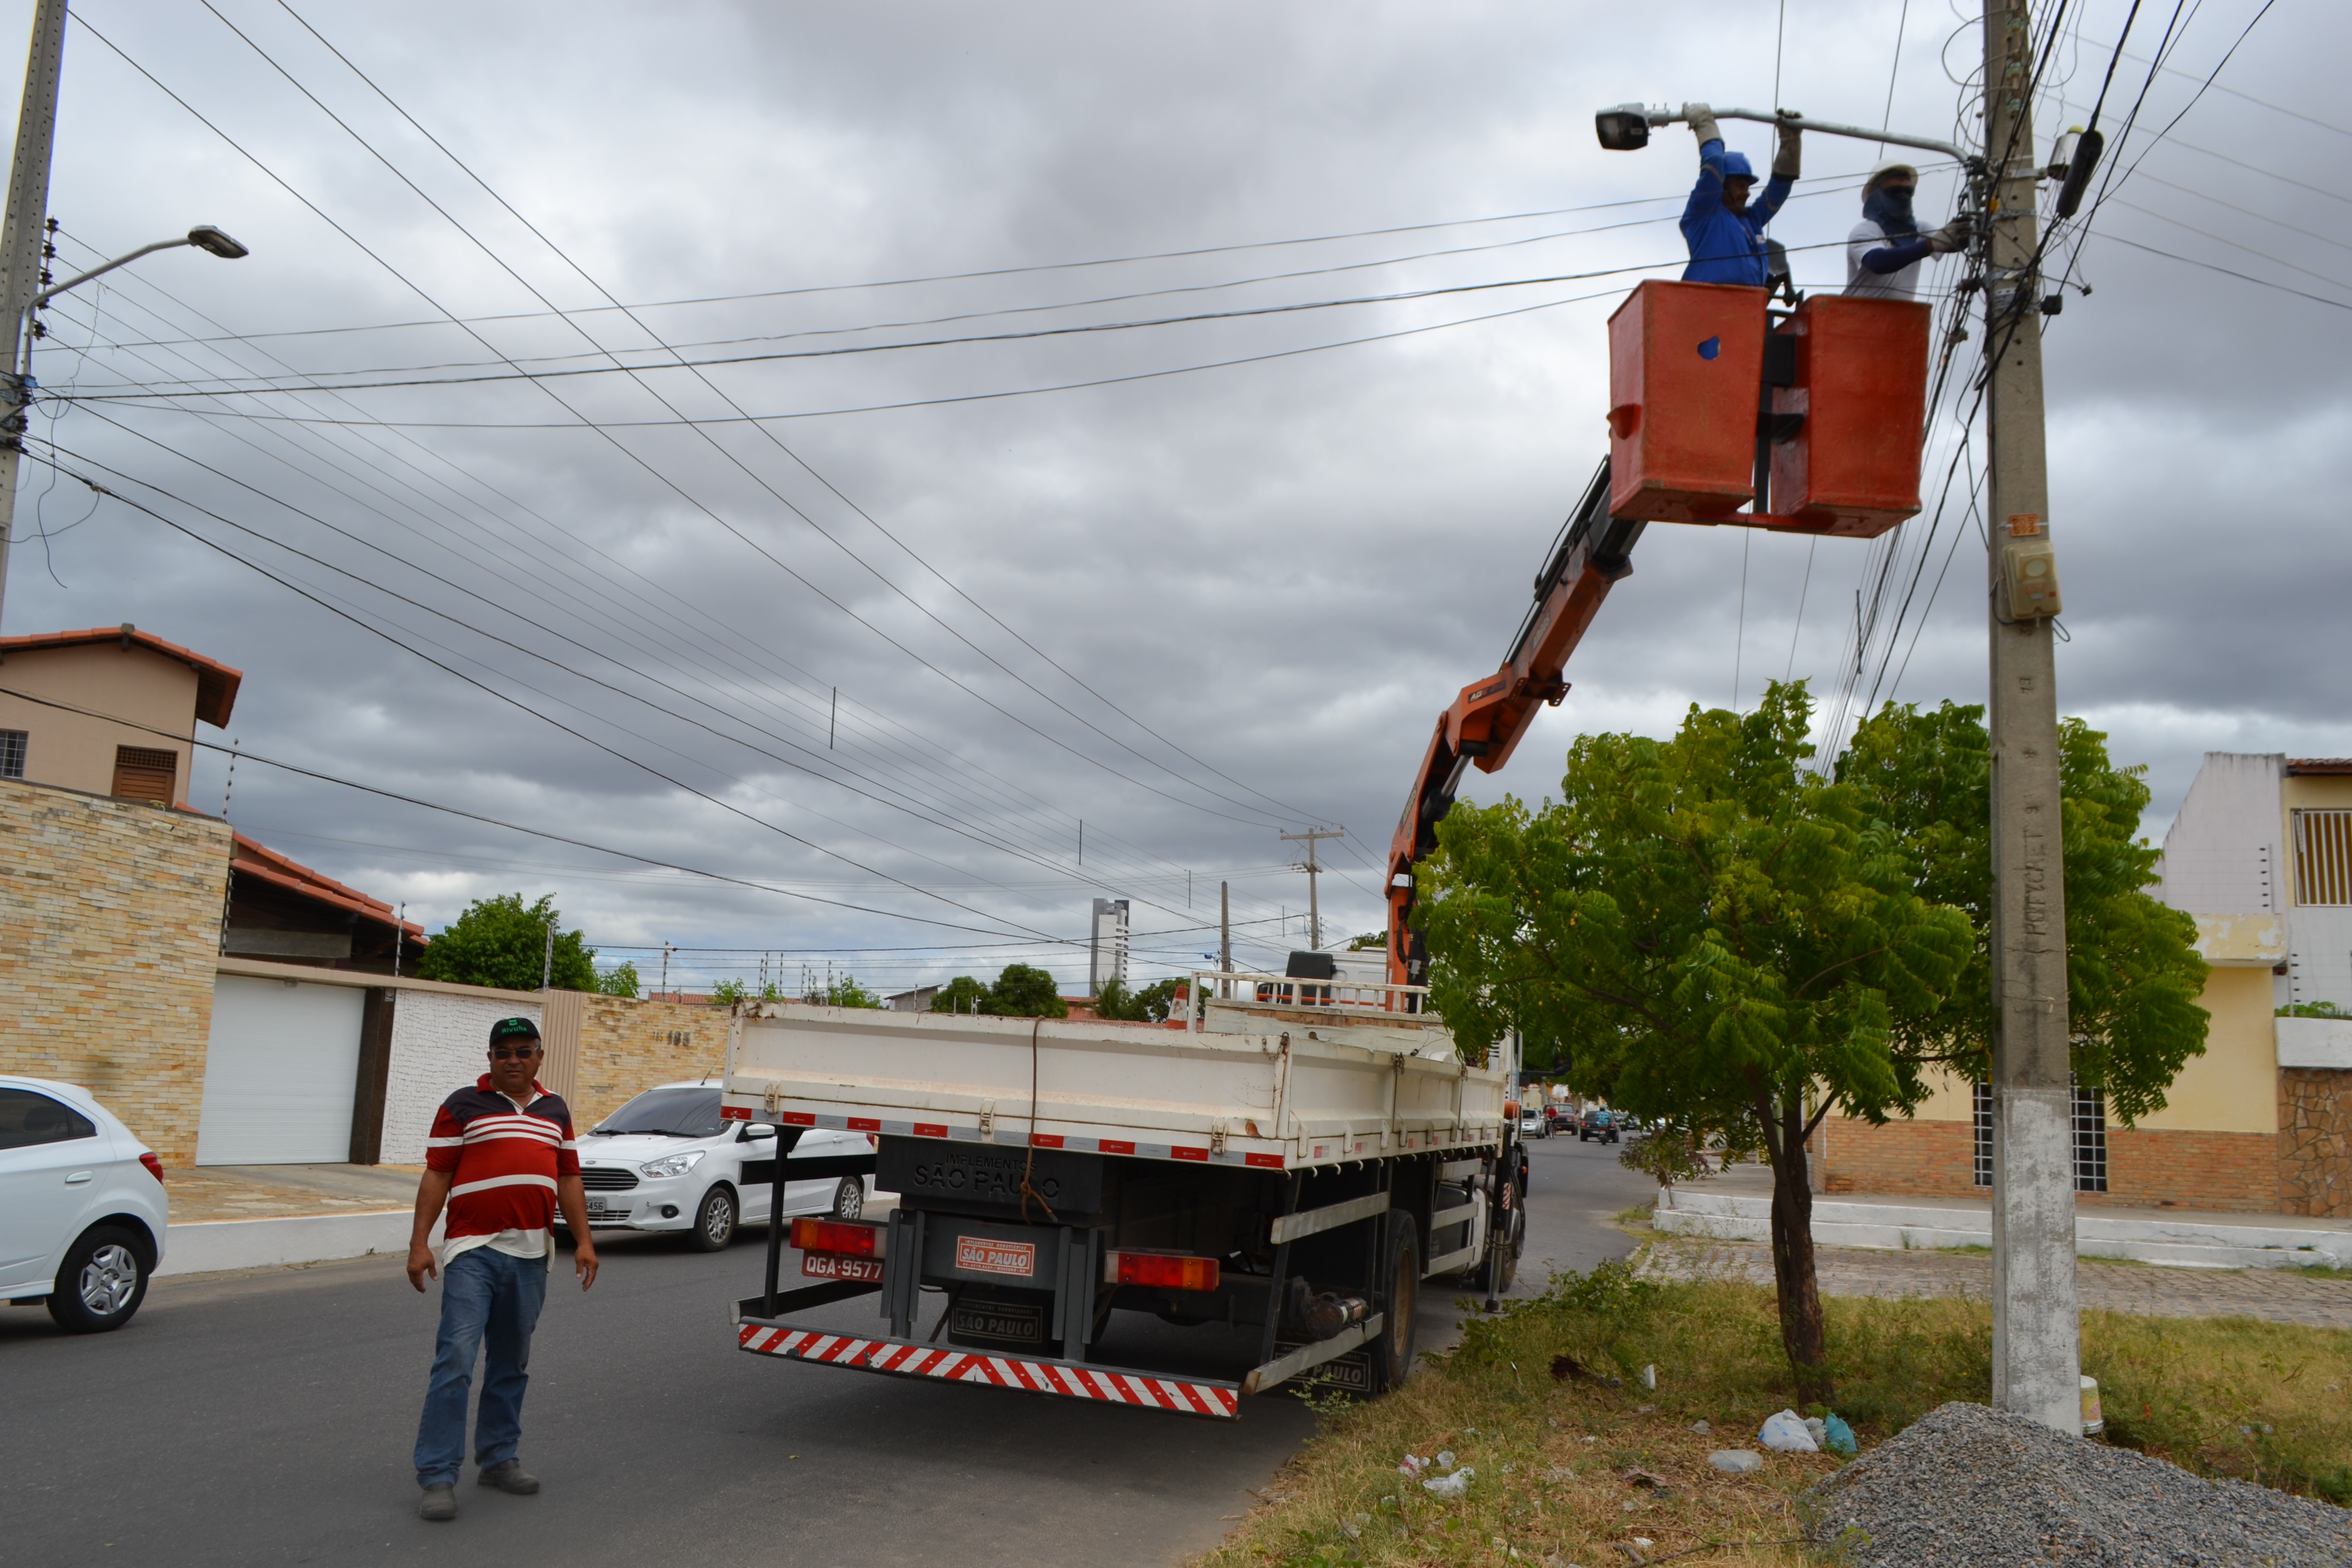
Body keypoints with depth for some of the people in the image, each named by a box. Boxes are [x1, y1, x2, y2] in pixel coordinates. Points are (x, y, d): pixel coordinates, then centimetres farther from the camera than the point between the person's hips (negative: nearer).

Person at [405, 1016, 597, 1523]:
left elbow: (568, 1178, 15)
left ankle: (498, 1459, 25)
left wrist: (583, 1241, 8)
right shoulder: (463, 1105, 0)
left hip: (530, 1256, 5)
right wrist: (420, 1243, -10)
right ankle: (437, 1477, -5)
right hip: (472, 1251, -5)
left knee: (512, 1364, 13)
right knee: (456, 1361, -10)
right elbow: (436, 1176, -3)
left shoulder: (555, 1111, 14)